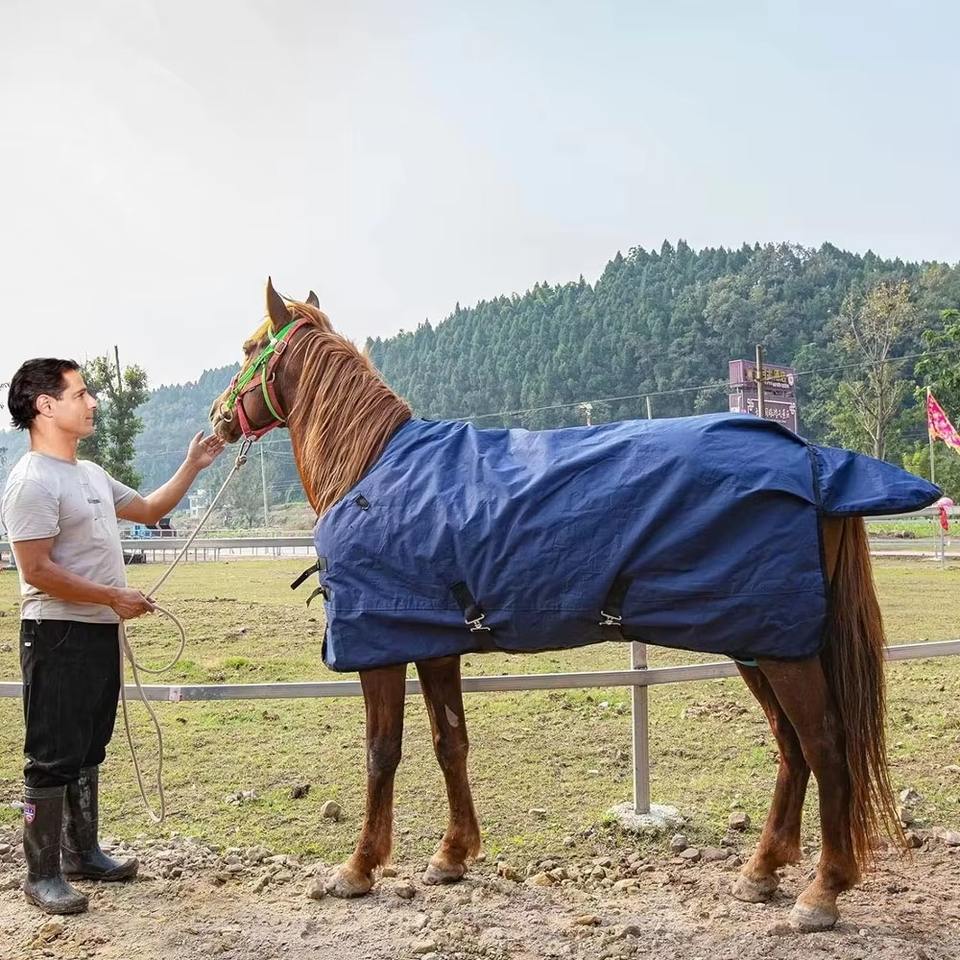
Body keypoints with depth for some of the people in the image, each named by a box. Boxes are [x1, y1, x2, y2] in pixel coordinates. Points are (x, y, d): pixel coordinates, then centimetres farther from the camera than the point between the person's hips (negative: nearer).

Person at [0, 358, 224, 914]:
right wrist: (112, 596, -17)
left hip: (101, 633, 9)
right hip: (59, 636, -9)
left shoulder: (91, 474, 13)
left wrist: (193, 467, 16)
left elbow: (149, 510, 25)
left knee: (89, 752, 17)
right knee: (53, 758, -1)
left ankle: (83, 853, 30)